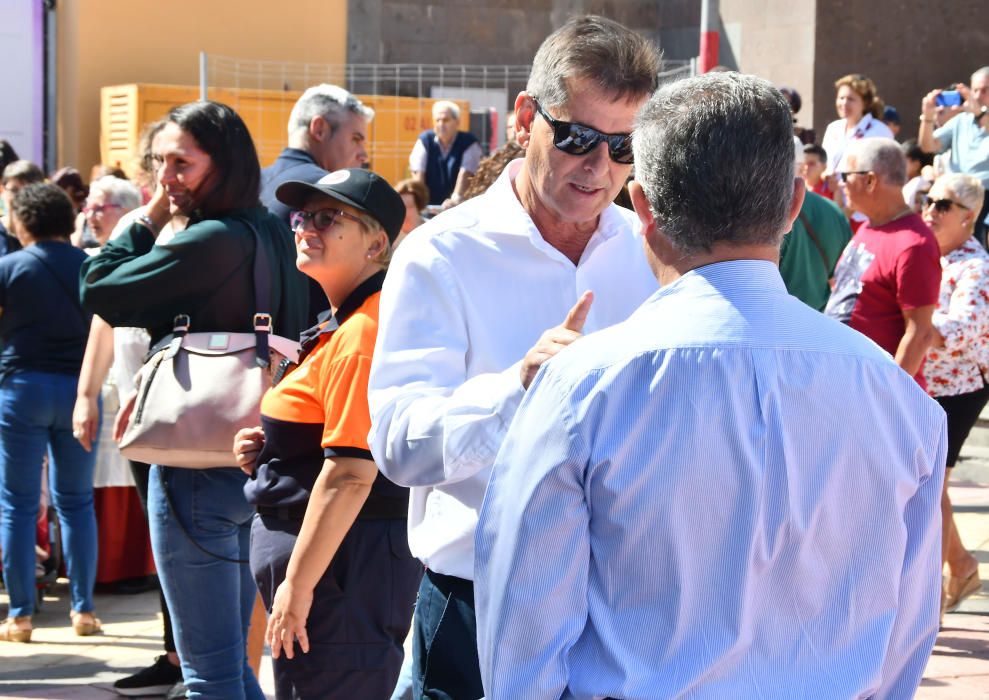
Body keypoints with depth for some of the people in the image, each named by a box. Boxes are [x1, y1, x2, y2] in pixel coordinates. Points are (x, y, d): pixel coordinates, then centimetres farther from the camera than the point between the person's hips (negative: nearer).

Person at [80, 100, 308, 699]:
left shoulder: (210, 242, -19)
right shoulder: (271, 234, 9)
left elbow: (99, 292, -11)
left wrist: (148, 222, -2)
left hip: (200, 465, -9)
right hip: (253, 462, 9)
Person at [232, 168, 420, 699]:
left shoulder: (360, 334, -18)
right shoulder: (343, 325, 15)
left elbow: (350, 474, -24)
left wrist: (297, 585, -21)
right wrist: (266, 450, 8)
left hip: (344, 563, -11)